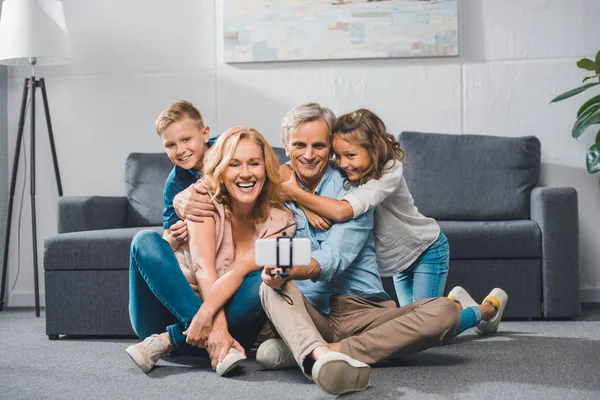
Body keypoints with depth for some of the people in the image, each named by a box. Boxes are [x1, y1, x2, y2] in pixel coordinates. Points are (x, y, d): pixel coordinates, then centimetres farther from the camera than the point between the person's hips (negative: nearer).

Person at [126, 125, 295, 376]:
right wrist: (217, 326, -37)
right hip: (169, 311, 0)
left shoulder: (279, 221, -6)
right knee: (146, 240, -24)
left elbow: (240, 271, -21)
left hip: (227, 314, 0)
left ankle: (168, 341, -26)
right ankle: (214, 338, -34)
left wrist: (207, 314, -39)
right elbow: (203, 266, -23)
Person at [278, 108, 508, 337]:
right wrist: (308, 208, -38)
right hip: (399, 258, 7)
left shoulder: (389, 174, -36)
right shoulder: (339, 171, -19)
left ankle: (490, 307, 12)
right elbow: (286, 171, -24)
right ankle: (454, 302, 44)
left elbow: (342, 211, -49)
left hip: (426, 250, -6)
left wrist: (296, 193, -44)